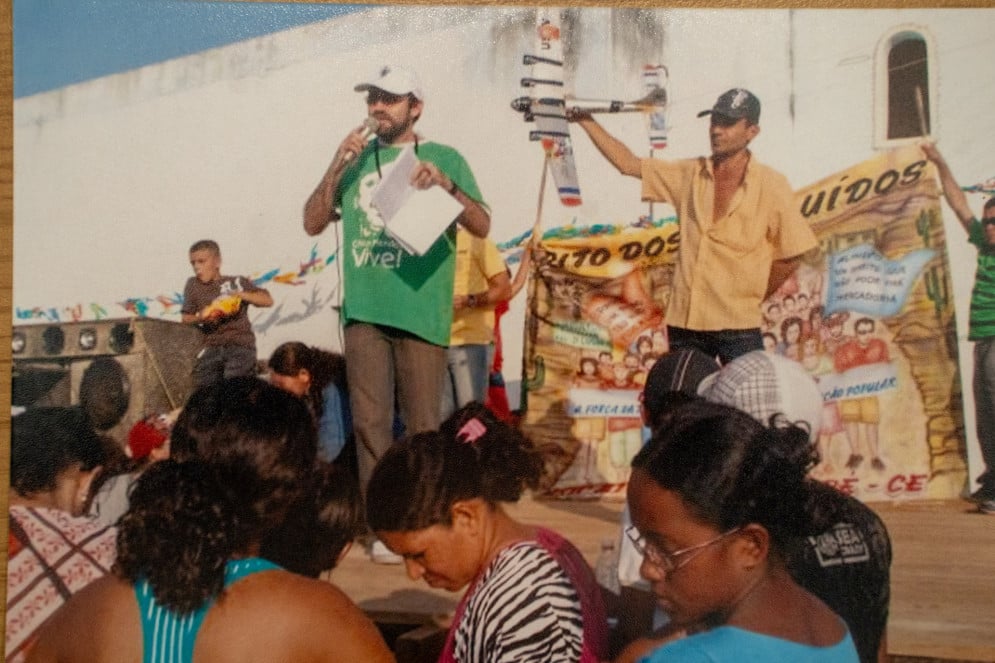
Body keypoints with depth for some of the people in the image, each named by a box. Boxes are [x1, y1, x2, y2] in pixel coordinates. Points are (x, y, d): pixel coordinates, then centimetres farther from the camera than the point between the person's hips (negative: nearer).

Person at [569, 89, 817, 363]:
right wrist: (587, 121, 3)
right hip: (683, 322, 4)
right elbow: (628, 164, 10)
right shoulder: (689, 174, 8)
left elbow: (791, 254, -1)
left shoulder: (771, 185, -4)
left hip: (737, 327, -4)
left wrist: (750, 298, 1)